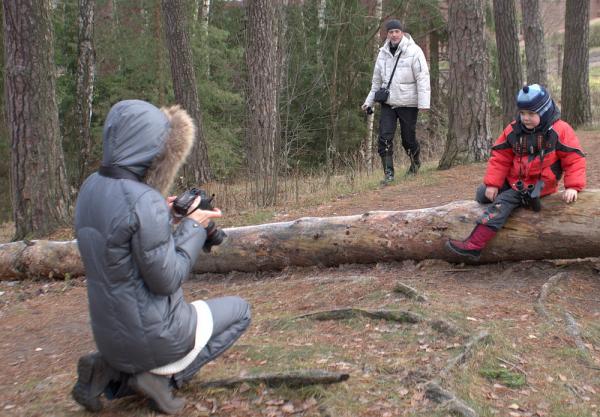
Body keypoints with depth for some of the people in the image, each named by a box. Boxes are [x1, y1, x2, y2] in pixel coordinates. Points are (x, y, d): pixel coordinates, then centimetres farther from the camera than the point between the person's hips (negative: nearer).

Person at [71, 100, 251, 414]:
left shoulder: (90, 188, -1)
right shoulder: (144, 201, -27)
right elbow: (166, 279, -21)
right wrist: (193, 226, -9)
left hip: (110, 335, 8)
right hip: (154, 336, -8)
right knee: (239, 310, 17)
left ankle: (110, 370, 9)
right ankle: (164, 376, 2)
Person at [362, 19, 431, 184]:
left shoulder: (414, 51, -9)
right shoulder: (383, 53, 7)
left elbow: (423, 78, -12)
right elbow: (377, 80, 17)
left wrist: (424, 102, -19)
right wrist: (369, 101, 15)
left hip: (408, 103, -4)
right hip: (388, 103, 4)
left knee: (408, 139, 6)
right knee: (384, 138, -7)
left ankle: (415, 162, 36)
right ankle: (388, 173, 0)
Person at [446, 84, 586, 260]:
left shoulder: (560, 130, -12)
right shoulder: (513, 130, 0)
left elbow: (574, 158, -10)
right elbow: (500, 158, 2)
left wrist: (573, 186, -20)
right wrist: (492, 183, -7)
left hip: (538, 185, -7)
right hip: (513, 180, 7)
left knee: (502, 202, -24)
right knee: (482, 194, 2)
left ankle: (474, 245, -32)